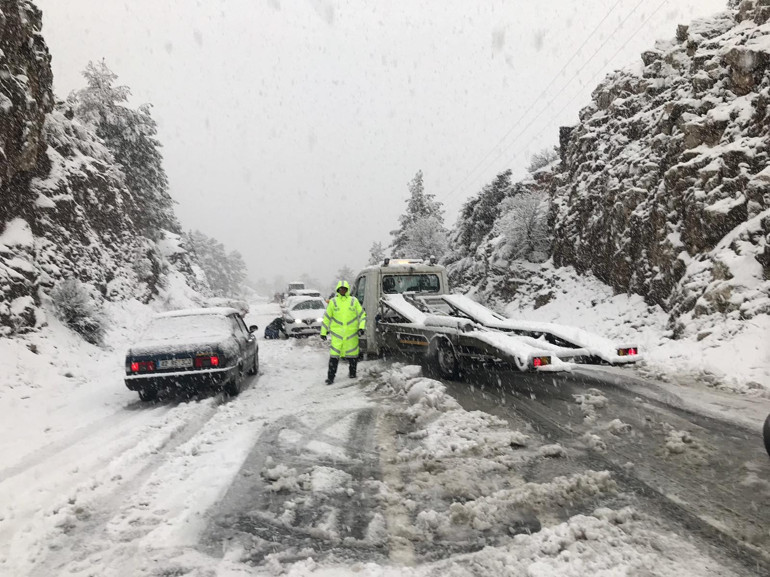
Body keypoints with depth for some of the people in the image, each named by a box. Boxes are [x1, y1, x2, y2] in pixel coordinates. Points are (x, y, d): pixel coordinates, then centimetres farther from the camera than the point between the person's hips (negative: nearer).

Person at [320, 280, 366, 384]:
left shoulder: (354, 301, 6)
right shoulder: (333, 302, 5)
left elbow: (362, 315, 8)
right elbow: (327, 317, 10)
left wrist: (361, 328, -4)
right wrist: (323, 332, 10)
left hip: (351, 333, 1)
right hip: (336, 333, -1)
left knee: (352, 354, 10)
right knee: (334, 355, -7)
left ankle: (352, 373, 29)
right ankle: (330, 377, -2)